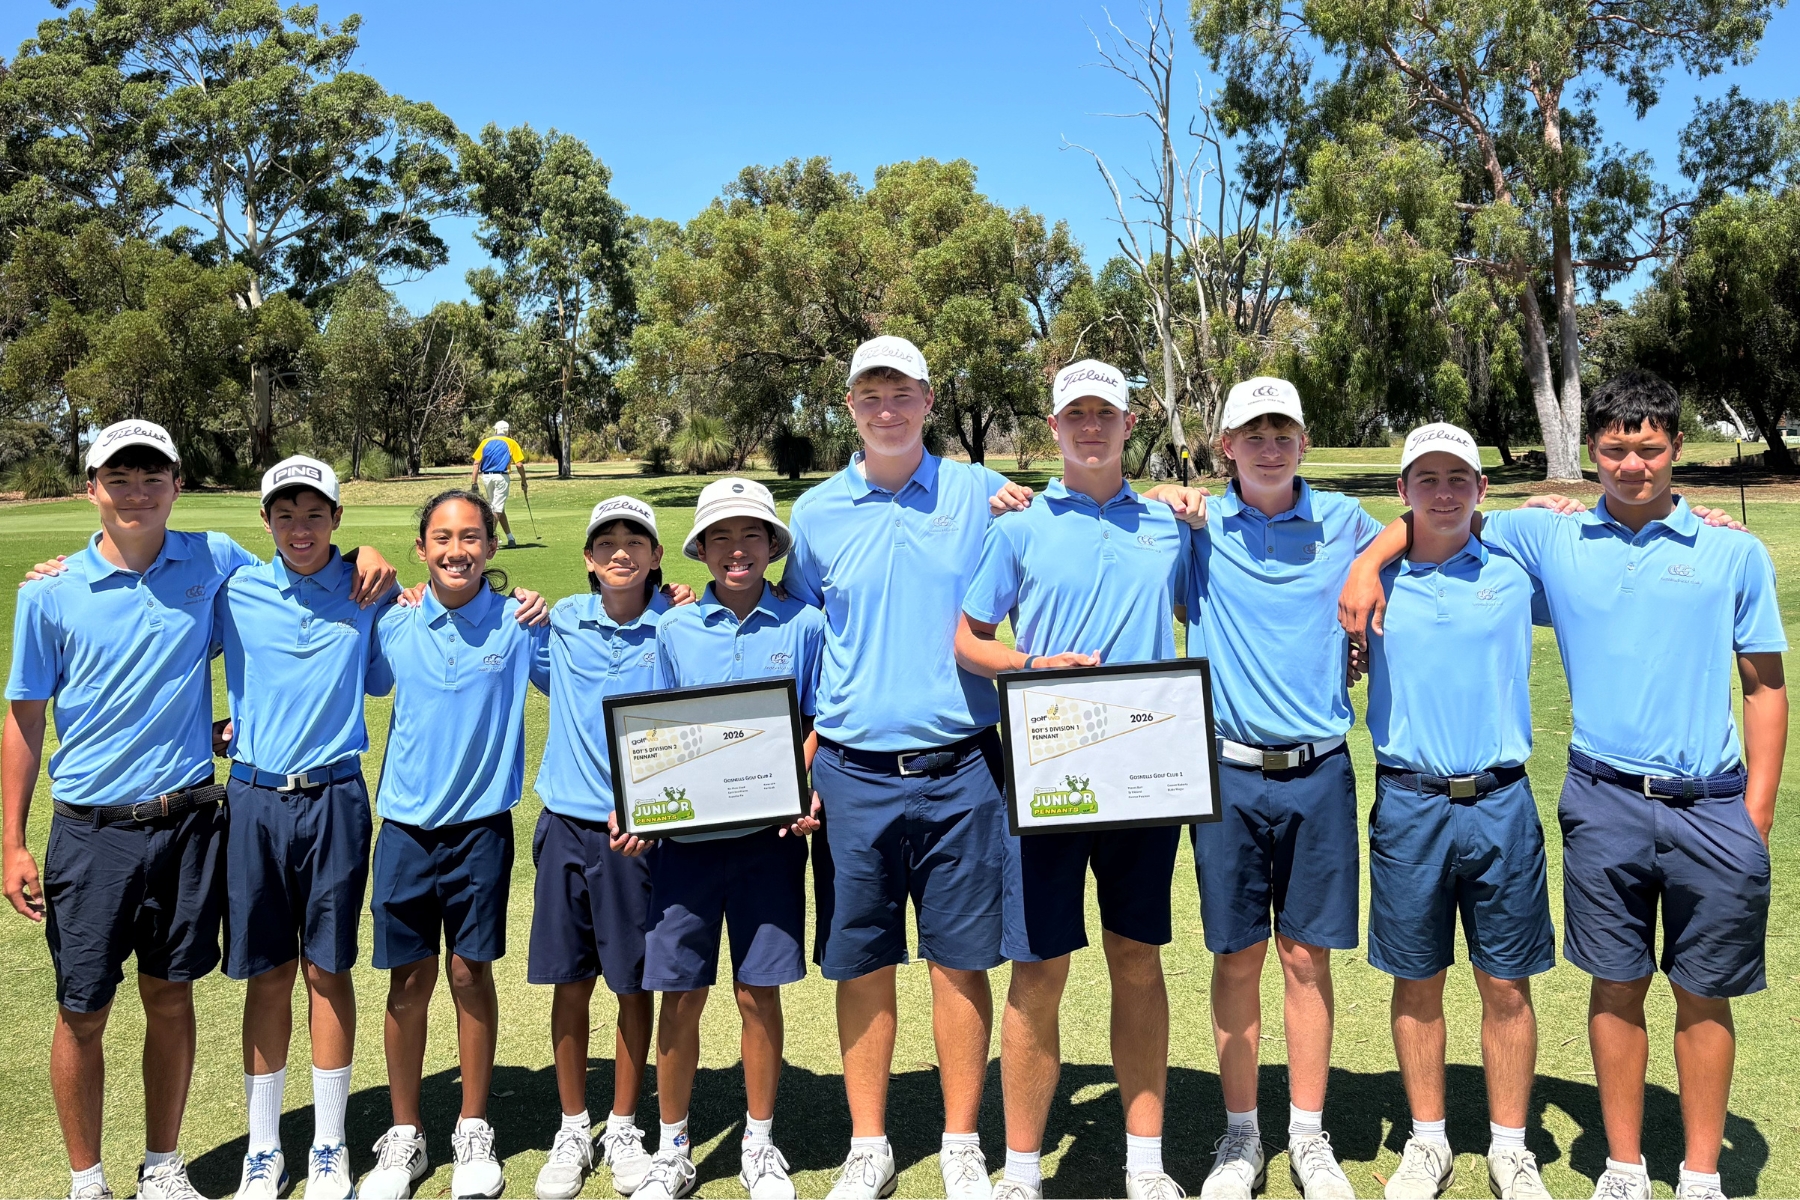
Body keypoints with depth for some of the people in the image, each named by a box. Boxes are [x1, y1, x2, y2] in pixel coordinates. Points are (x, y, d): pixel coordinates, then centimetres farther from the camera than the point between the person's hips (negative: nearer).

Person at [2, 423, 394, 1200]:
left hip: (188, 822, 2)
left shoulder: (215, 561, 0)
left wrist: (363, 562, -2)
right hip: (92, 830, -1)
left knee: (172, 997, 13)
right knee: (83, 1012, 7)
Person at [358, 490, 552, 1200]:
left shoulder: (519, 625, -5)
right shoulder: (394, 628, 0)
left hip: (481, 826, -1)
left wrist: (544, 623, -11)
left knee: (471, 974, 7)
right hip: (405, 825, 1)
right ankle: (404, 1137, 24)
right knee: (408, 981, 7)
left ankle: (474, 1133, 24)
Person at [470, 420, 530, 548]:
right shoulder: (511, 443, 5)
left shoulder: (485, 442, 12)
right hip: (501, 477, -3)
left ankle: (510, 538, 17)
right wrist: (524, 482, 7)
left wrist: (474, 483, 3)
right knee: (497, 508, -2)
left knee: (497, 508, 15)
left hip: (486, 477, 3)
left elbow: (477, 463, 4)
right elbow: (519, 464, -4)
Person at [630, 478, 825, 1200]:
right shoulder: (674, 630, 5)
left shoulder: (802, 625, 2)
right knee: (681, 996, 6)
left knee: (759, 992, 7)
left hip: (769, 834, -1)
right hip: (687, 834, 1)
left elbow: (817, 726, 6)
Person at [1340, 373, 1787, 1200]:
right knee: (1618, 987, 10)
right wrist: (1369, 561, -8)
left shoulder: (1734, 553, 3)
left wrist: (1757, 814, -1)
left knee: (1704, 995, 10)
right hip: (1605, 800, 0)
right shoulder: (1554, 539, 4)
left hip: (1711, 805, 0)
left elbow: (1765, 686, 4)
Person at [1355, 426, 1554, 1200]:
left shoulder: (1516, 575, 5)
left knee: (1507, 987, 8)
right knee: (1417, 983, 10)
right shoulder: (1373, 581, 3)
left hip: (1501, 803, 0)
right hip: (1408, 805, 0)